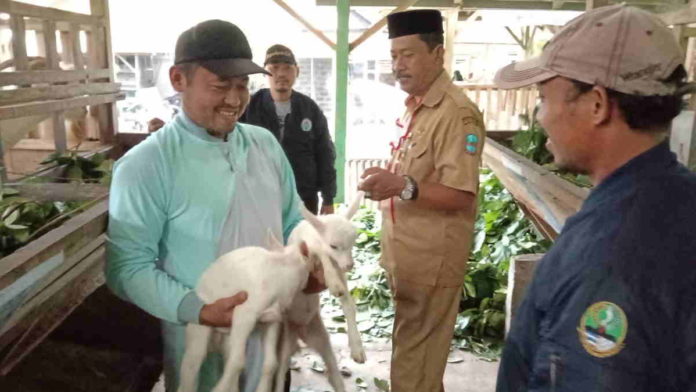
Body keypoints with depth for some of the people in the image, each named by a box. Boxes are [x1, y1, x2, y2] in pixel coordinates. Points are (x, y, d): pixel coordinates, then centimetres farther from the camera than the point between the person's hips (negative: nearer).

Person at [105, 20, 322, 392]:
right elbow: (128, 265, -16)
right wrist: (199, 311, -26)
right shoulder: (145, 165, -16)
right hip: (201, 340, -5)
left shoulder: (266, 144, 2)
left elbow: (291, 221, 10)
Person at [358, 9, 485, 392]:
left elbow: (460, 195, -24)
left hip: (431, 261, -9)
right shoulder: (413, 107, 12)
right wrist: (386, 183, 7)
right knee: (412, 355, 23)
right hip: (405, 254, 9)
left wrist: (402, 186, -35)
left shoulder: (457, 113, -18)